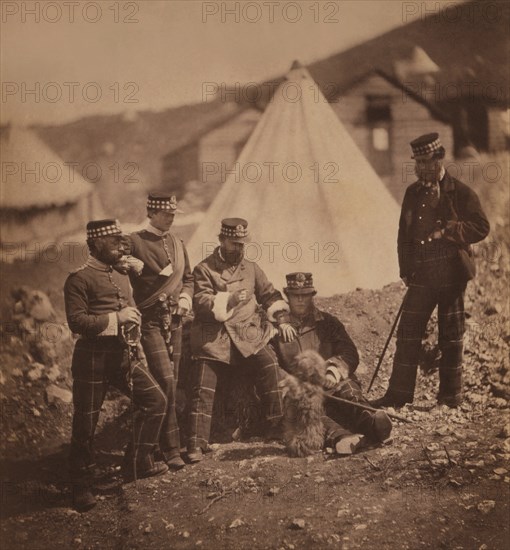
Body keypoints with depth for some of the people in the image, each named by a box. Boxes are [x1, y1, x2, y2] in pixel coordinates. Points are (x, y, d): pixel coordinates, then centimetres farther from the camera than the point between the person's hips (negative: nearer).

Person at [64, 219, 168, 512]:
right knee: (86, 422, 1)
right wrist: (115, 318, -18)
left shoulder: (122, 277, 17)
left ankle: (140, 461, 17)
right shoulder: (79, 279, -9)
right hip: (93, 357, -7)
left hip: (124, 353, 7)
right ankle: (82, 485, 16)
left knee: (156, 400, 1)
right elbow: (76, 321, -17)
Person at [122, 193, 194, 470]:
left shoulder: (178, 244, 16)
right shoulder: (135, 242, -4)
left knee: (171, 382, 8)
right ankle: (171, 448, -7)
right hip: (150, 320, -6)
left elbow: (187, 277, 23)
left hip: (175, 320, 7)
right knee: (166, 381, -14)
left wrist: (185, 296, 6)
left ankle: (157, 443, 21)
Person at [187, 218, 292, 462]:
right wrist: (228, 300, -24)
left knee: (268, 362, -21)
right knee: (203, 388, -10)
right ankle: (196, 444, -4)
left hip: (248, 332, 3)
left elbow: (268, 293, 23)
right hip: (213, 335, -3)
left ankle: (277, 425, -8)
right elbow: (201, 303, -10)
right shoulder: (204, 270, 2)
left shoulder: (251, 268, 17)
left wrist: (281, 317, 5)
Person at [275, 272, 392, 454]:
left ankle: (371, 421, -67)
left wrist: (335, 370, -11)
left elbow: (350, 354, 9)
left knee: (347, 388, -35)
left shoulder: (327, 322, 21)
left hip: (333, 384, 1)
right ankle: (339, 436, -67)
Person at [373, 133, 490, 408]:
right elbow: (404, 234, 14)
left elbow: (481, 227, -5)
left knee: (451, 336, 6)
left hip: (451, 275, -3)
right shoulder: (413, 193, 11)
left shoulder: (461, 192, -2)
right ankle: (399, 394, 5)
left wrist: (448, 231, -17)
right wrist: (406, 270, 8)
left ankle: (451, 395, 18)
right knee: (408, 333, -1)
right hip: (421, 275, 4)